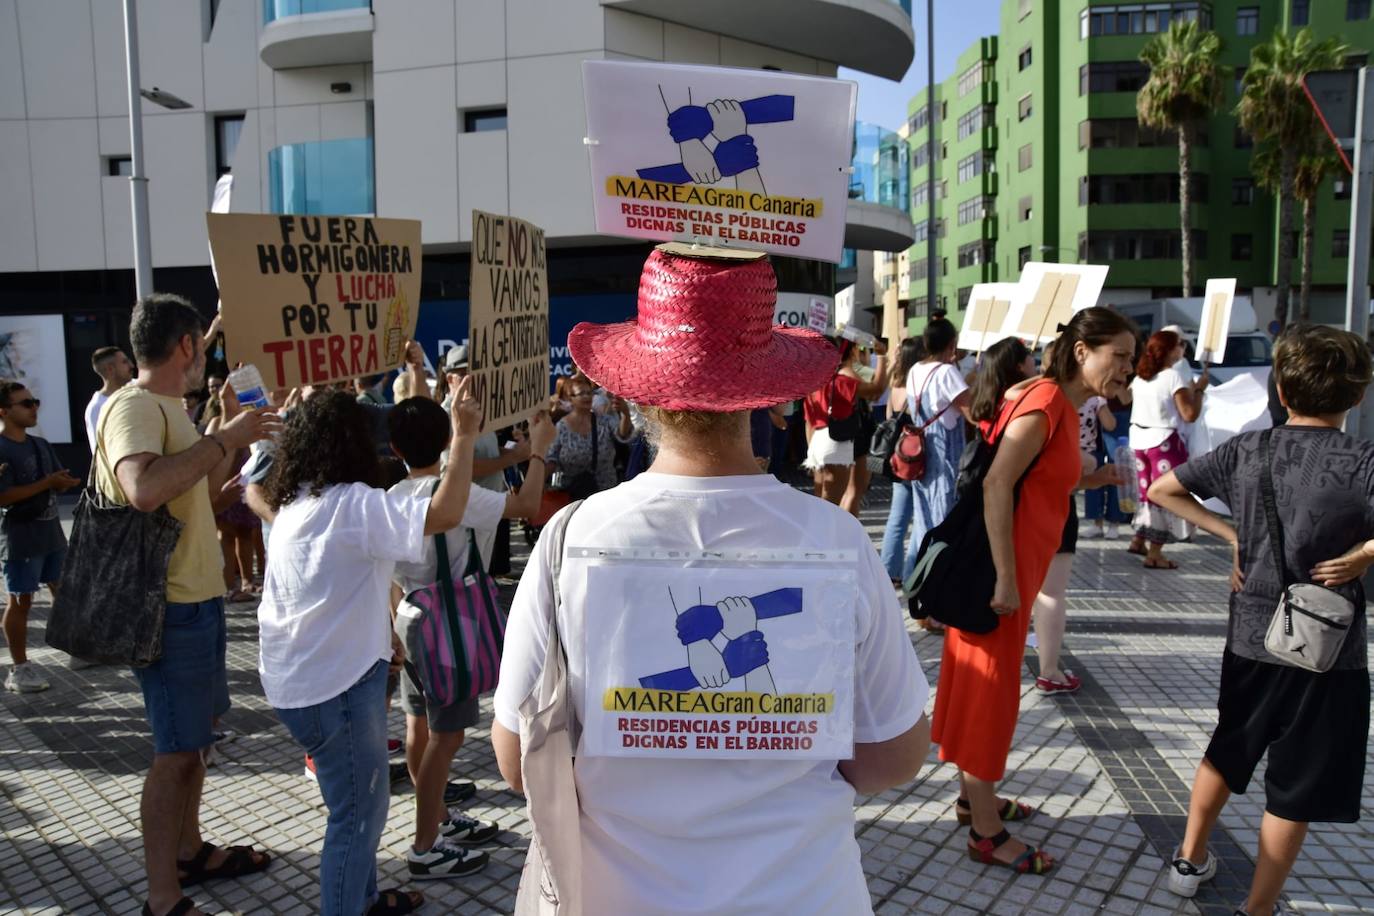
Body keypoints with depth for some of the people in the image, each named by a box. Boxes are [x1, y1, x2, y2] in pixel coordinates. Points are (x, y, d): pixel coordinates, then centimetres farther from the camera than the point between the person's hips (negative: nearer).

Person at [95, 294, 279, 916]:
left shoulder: (165, 408, 14)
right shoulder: (134, 407, -17)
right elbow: (144, 490, -37)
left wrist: (236, 436, 22)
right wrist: (223, 439, -28)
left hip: (195, 597, 10)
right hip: (171, 606, -10)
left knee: (192, 739, 21)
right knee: (177, 751, -1)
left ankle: (189, 852, 36)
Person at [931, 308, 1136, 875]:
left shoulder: (1062, 405, 13)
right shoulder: (1045, 402, -17)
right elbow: (996, 486, -24)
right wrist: (1005, 579, -25)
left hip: (1014, 565, 10)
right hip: (1001, 567, -10)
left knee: (983, 679, 18)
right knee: (991, 686, -1)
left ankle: (973, 796, 34)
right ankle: (987, 831, 12)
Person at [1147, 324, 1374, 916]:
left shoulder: (1246, 450, -3)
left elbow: (1161, 490, 3)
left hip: (1249, 639, 4)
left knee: (1227, 752, 24)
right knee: (1295, 788, 9)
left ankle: (1190, 860, 37)